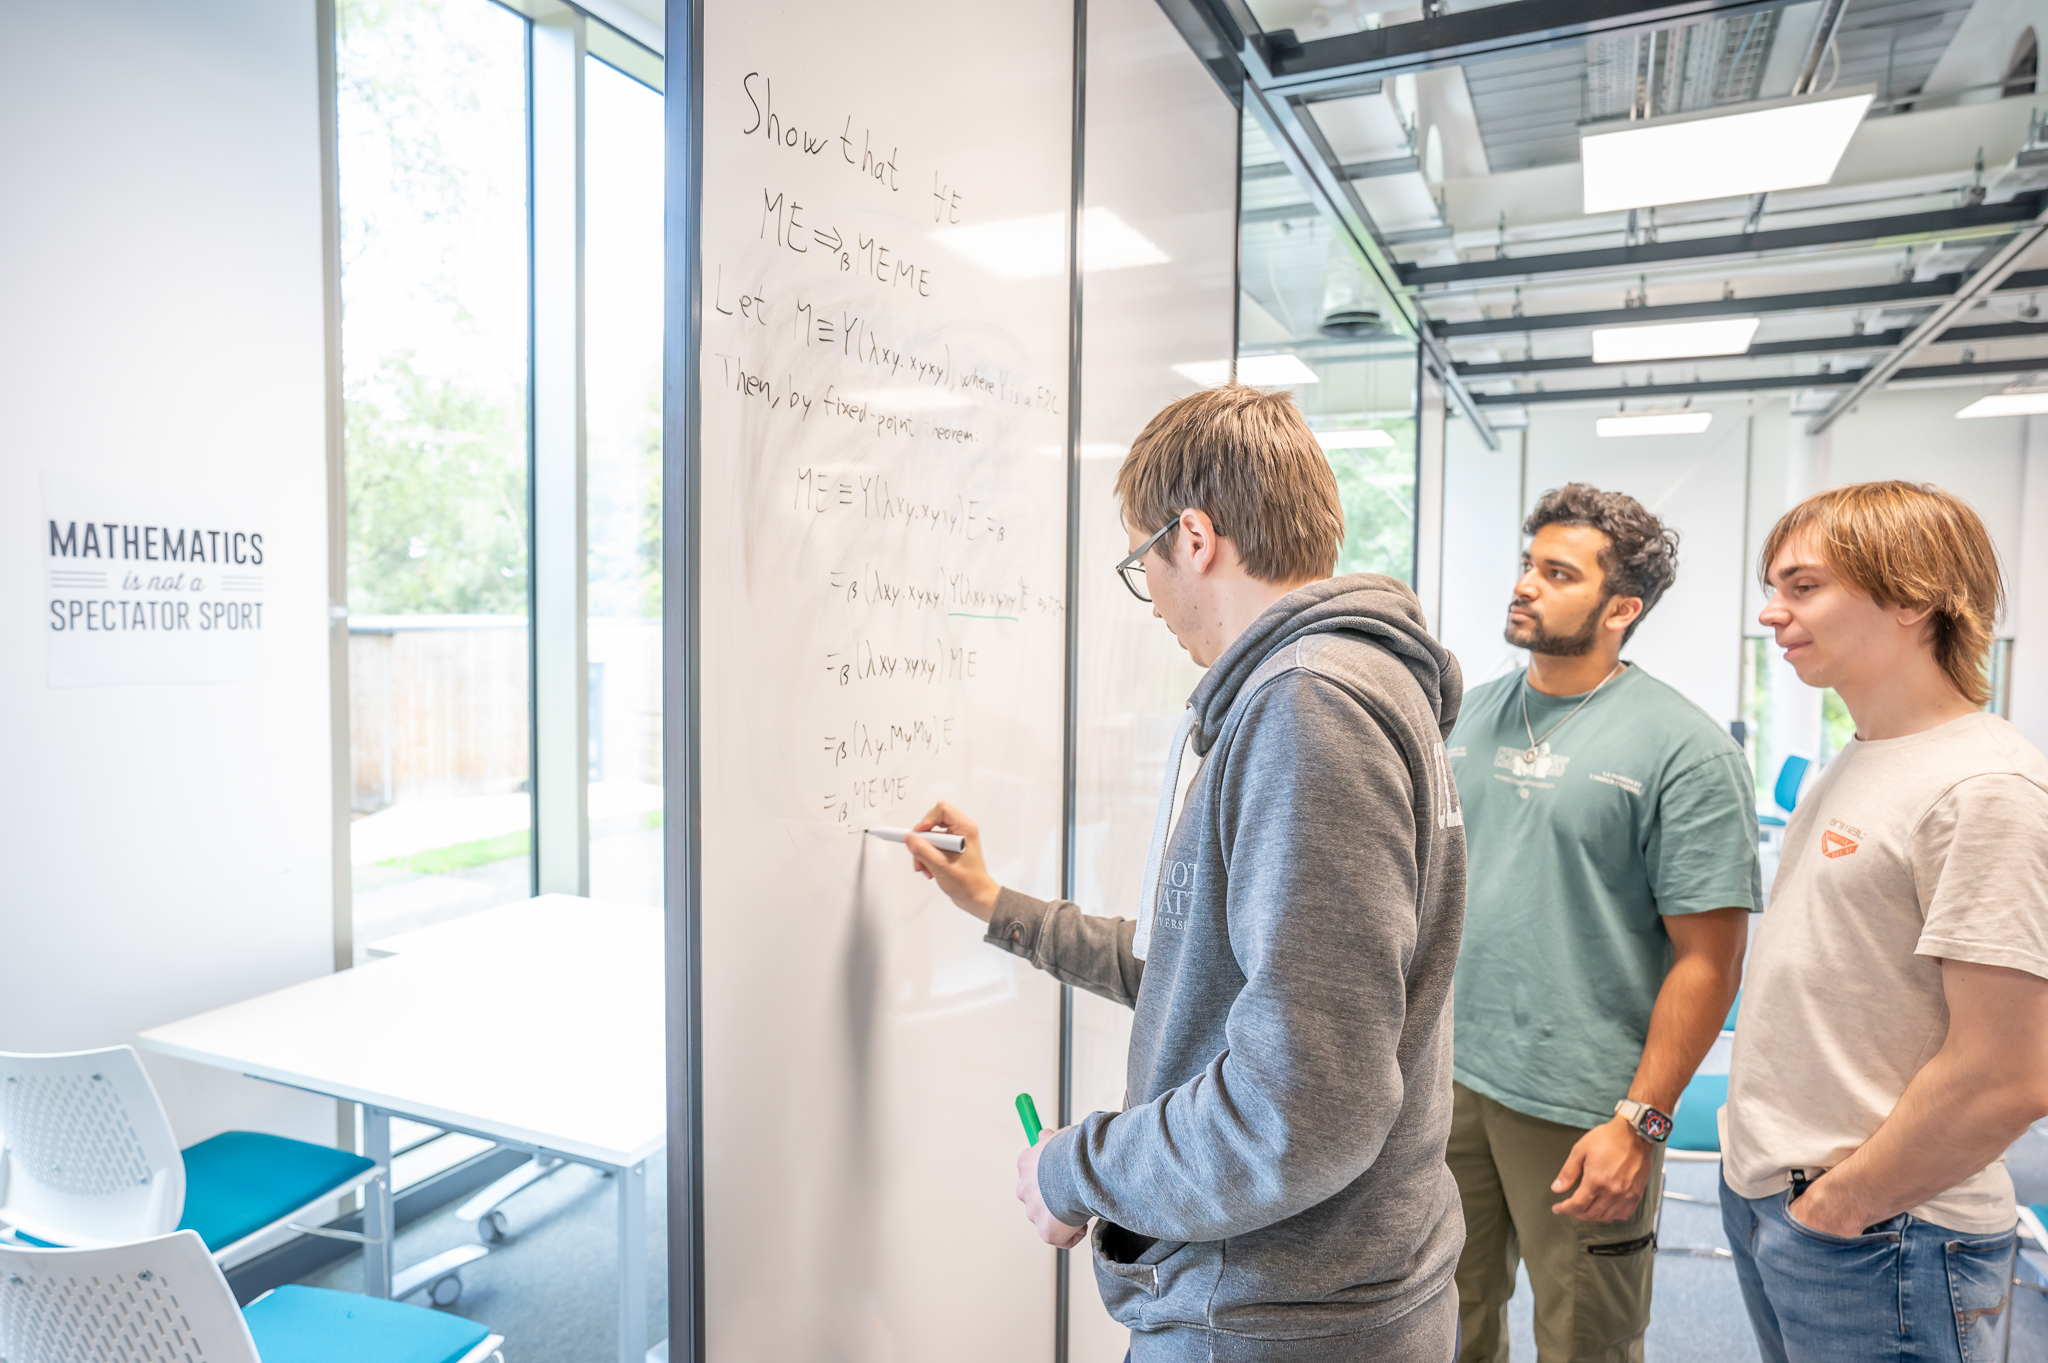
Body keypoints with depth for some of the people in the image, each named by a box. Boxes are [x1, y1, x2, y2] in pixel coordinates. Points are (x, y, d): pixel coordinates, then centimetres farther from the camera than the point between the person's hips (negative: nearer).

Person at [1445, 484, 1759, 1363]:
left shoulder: (1684, 748, -11)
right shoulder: (1471, 716, 6)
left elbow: (1708, 962, -12)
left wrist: (1640, 1121, -15)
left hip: (1580, 1113, -4)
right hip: (1445, 1074, 5)